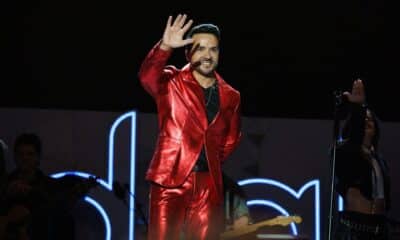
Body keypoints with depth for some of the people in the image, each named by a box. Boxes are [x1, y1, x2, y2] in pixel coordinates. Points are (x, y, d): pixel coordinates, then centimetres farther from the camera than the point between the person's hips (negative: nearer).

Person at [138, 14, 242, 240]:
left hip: (209, 183, 3)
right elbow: (147, 76, -21)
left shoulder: (230, 97, 11)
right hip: (171, 178, -3)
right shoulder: (172, 83, 2)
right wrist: (165, 47, -37)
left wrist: (214, 161, 10)